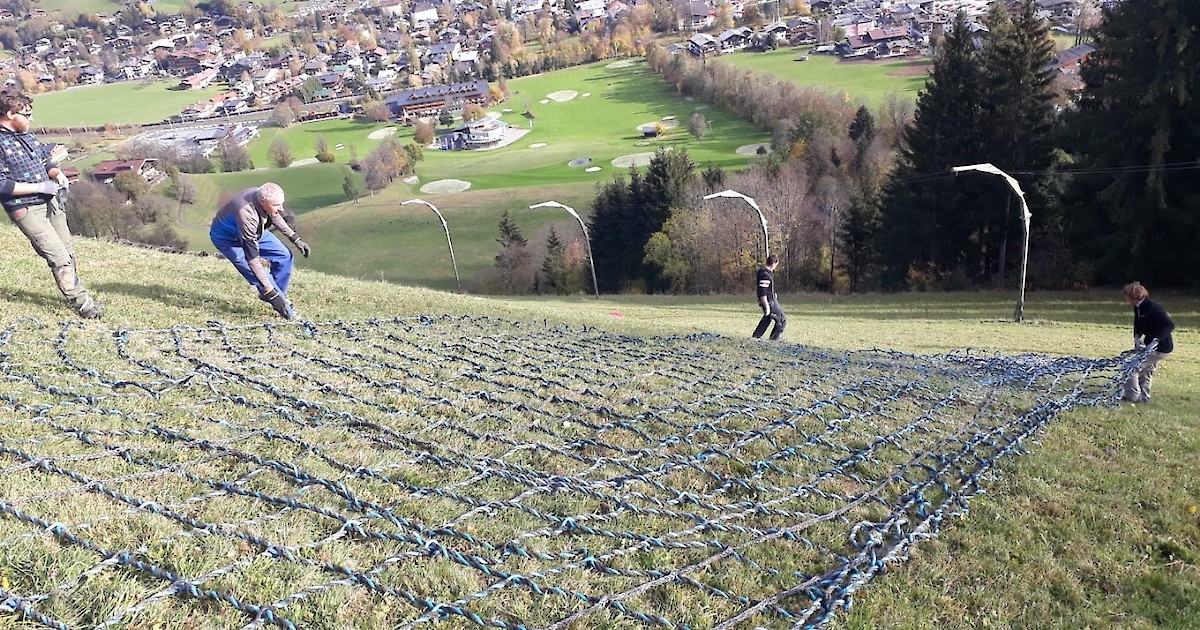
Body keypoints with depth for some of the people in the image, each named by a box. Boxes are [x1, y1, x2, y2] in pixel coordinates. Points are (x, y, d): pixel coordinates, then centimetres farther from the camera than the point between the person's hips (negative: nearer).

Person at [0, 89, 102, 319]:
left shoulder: (27, 136, 10)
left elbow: (46, 160, 22)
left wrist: (57, 173, 0)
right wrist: (39, 187, -18)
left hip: (51, 203, 8)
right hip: (27, 210, -8)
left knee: (68, 253, 12)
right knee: (59, 258, -9)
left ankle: (76, 295, 23)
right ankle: (81, 303, -2)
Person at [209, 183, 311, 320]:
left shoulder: (264, 197, -25)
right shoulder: (247, 215, -45)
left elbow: (275, 216, 3)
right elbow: (252, 259, -43)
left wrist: (295, 238, -2)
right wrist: (270, 292, -43)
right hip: (227, 239, -7)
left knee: (285, 256, -4)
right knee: (256, 274, -22)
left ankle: (280, 295, 10)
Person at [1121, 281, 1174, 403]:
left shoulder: (1152, 308, -27)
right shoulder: (1138, 308, 1)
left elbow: (1169, 325, -35)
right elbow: (1138, 325, 13)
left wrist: (1156, 339, -45)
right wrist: (1137, 338, -5)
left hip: (1160, 348, -10)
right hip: (1151, 346, 10)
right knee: (1146, 371, 24)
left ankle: (1134, 397, 5)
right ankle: (1144, 397, 38)